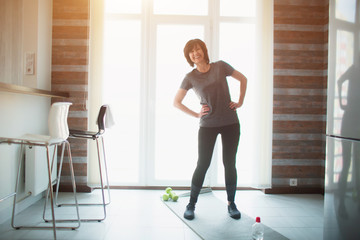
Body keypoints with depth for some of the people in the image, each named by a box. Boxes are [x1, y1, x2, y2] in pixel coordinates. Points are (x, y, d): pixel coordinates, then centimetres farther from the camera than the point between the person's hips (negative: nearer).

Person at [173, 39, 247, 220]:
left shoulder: (220, 66, 1)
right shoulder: (190, 77, -1)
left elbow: (243, 79, 13)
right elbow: (176, 102, 4)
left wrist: (240, 102, 6)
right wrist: (196, 114, -2)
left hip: (230, 123, 1)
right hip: (207, 125, -1)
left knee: (229, 163, 6)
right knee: (202, 165, 0)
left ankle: (231, 204, 22)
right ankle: (191, 205, 16)